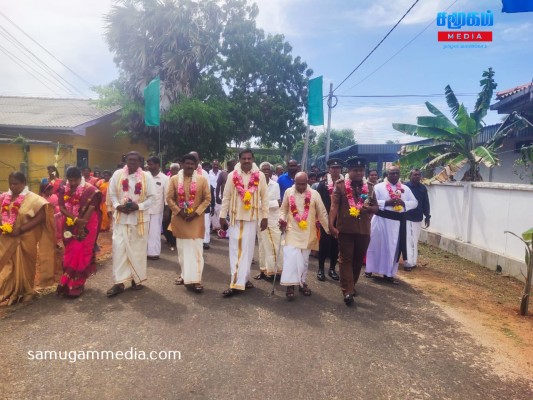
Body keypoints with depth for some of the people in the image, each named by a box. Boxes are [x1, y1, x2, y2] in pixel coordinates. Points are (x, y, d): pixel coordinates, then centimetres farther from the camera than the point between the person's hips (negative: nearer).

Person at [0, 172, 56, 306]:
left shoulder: (32, 198, -9)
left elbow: (41, 217, -16)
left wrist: (21, 229, -21)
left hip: (25, 240, -4)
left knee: (23, 267, 8)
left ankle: (24, 293, 26)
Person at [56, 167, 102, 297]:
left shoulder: (90, 190, -10)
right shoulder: (63, 190, 3)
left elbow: (91, 208, -14)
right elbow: (62, 208, -4)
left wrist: (82, 224, -18)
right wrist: (76, 219, -19)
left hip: (86, 227, -4)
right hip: (71, 227, 4)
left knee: (81, 254, -2)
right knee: (70, 254, 8)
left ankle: (75, 285, 8)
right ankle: (69, 283, 19)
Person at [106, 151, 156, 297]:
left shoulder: (147, 177, -3)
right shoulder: (117, 174, 2)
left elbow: (151, 196, -3)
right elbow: (112, 194, 6)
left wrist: (139, 206, -17)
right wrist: (118, 206, -12)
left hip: (140, 218, -1)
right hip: (121, 217, 1)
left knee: (138, 249, 7)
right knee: (119, 248, -2)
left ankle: (137, 279, 21)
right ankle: (119, 282, 4)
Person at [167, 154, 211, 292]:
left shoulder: (202, 180, -1)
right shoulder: (174, 179, 2)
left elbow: (207, 199, -1)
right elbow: (169, 198, 2)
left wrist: (196, 212, -11)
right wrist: (179, 211, -11)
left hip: (196, 220, -2)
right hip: (179, 219, 2)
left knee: (196, 249, -5)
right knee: (182, 249, 11)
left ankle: (195, 279, -2)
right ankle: (184, 274, 25)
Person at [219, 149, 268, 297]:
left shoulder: (260, 176, -1)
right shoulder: (232, 176, -1)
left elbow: (264, 197, 3)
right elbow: (226, 197, 2)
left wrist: (265, 217, 1)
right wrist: (222, 216, 0)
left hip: (252, 217, 0)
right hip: (236, 217, 0)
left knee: (248, 249, 5)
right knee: (236, 249, -2)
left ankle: (241, 280, 15)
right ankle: (242, 280, 4)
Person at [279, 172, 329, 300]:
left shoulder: (314, 194, -3)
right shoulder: (288, 192, -1)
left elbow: (322, 213, 2)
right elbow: (284, 209, 10)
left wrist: (329, 229, 2)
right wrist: (282, 219, -9)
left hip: (308, 232, 1)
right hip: (292, 231, -1)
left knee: (304, 259, 11)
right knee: (290, 257, -11)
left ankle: (301, 282, 27)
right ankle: (290, 285, -4)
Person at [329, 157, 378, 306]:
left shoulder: (370, 187, 10)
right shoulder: (340, 185, -2)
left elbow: (376, 207, 15)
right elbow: (334, 206, -8)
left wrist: (370, 208, -9)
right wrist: (331, 225, -19)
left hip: (363, 229, 4)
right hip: (345, 229, -4)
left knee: (358, 259, 14)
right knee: (345, 259, 0)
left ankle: (351, 285, 31)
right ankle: (347, 291, 2)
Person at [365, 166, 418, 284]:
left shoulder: (405, 189, 10)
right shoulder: (379, 187, -1)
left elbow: (414, 203, 10)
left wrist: (403, 203, -10)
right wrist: (387, 202, -19)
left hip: (397, 221, 3)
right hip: (381, 220, -3)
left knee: (393, 247, 7)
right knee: (376, 245, 6)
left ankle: (388, 273, 17)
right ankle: (370, 269, 21)